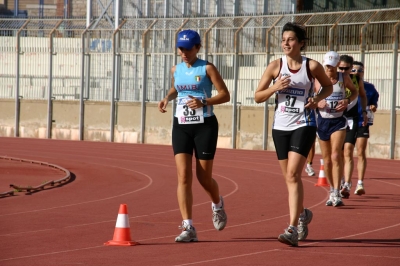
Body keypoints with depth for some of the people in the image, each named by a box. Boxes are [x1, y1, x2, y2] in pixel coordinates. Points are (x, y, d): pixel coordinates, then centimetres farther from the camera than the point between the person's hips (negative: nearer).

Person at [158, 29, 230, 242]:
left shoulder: (207, 68, -6)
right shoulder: (176, 70, 8)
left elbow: (225, 95, -7)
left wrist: (204, 102, -21)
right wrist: (167, 97, 8)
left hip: (205, 125, -3)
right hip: (181, 126, 4)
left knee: (204, 177, 4)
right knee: (183, 177, -9)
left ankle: (217, 205, 39)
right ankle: (188, 227, -10)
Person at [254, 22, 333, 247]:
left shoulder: (312, 66, -3)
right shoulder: (276, 66, 1)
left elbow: (328, 86, 14)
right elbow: (258, 96, 4)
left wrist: (317, 98, -6)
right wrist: (275, 87, -14)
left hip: (303, 125, -4)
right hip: (281, 126, 4)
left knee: (293, 175, -16)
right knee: (289, 177, 12)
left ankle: (293, 229, -19)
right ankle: (302, 214, 39)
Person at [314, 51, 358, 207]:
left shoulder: (344, 78, -1)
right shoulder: (318, 80, -2)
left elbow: (354, 91, 15)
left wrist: (348, 101, -5)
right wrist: (318, 103, -17)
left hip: (339, 121, -2)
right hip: (322, 121, 2)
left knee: (336, 156, -16)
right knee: (326, 159, 8)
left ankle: (337, 194, -19)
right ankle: (332, 191, 23)